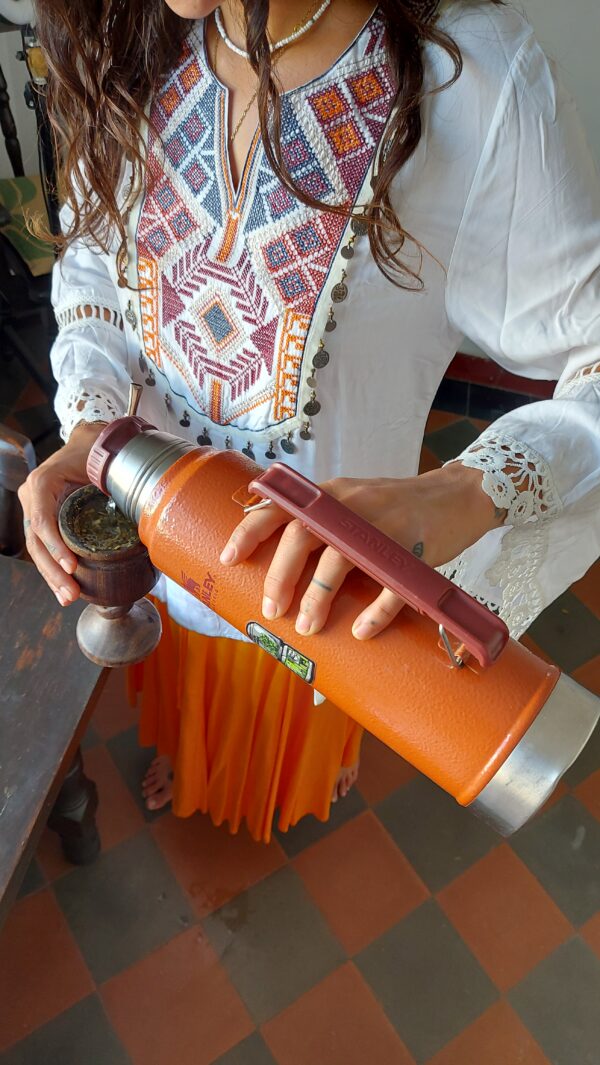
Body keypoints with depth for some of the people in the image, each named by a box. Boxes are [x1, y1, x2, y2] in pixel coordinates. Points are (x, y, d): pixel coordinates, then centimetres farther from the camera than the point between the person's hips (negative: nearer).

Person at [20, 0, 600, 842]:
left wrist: (466, 494, -50)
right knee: (185, 674, 37)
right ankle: (183, 746, 76)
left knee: (306, 711, 33)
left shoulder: (467, 73, -30)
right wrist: (88, 428, -22)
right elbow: (91, 265, -3)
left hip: (319, 553, -3)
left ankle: (316, 768, 74)